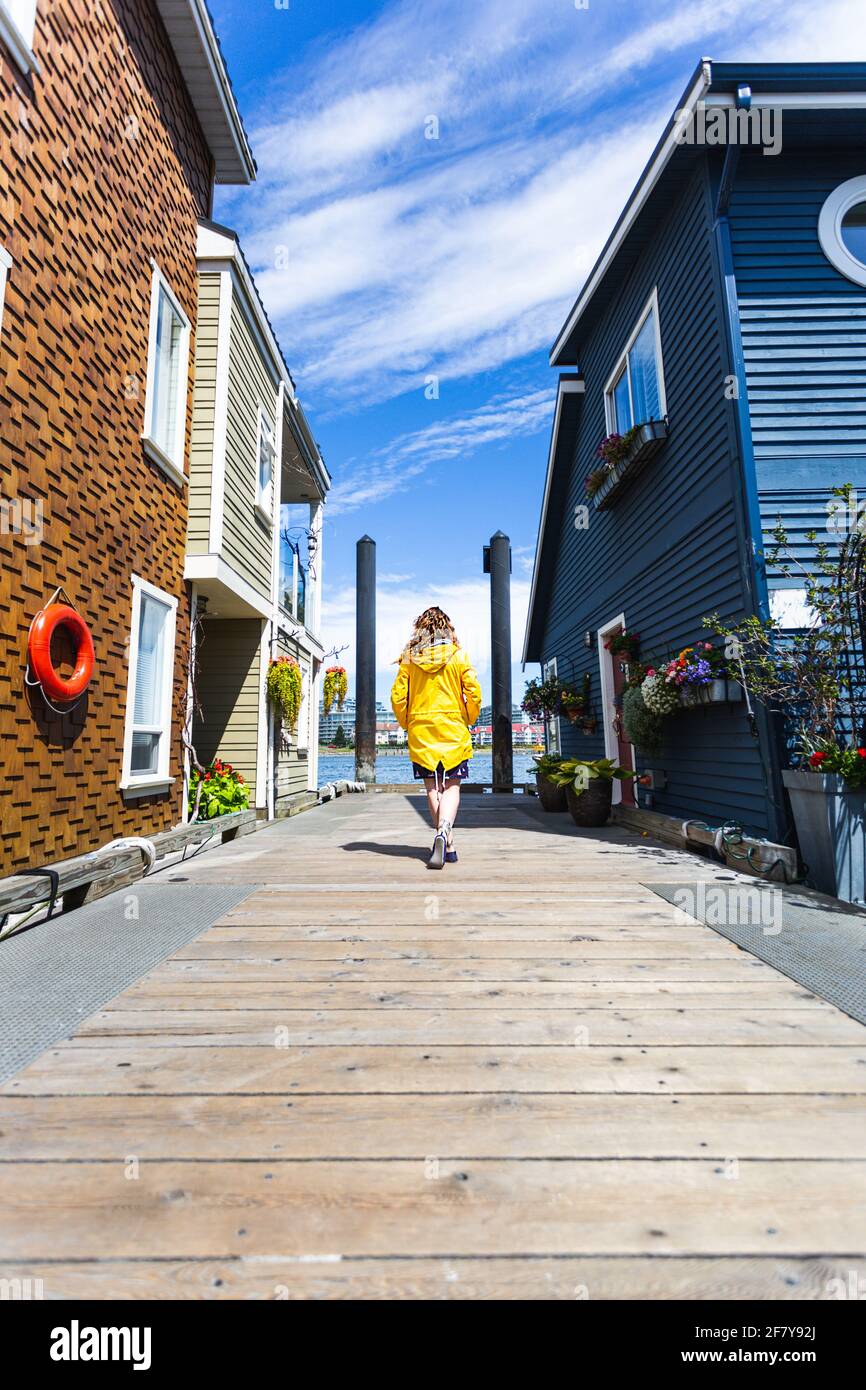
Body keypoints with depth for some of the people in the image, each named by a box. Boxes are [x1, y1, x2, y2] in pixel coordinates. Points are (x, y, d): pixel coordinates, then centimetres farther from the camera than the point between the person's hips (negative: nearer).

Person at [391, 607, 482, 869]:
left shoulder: (409, 658, 3)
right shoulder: (458, 655, 0)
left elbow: (398, 697, 1)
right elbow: (474, 693, -4)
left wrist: (406, 724, 15)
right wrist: (468, 720, 11)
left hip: (420, 730, 1)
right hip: (453, 729, -1)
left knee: (432, 788, 10)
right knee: (451, 786, 4)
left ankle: (447, 845, 14)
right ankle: (443, 833, -20)